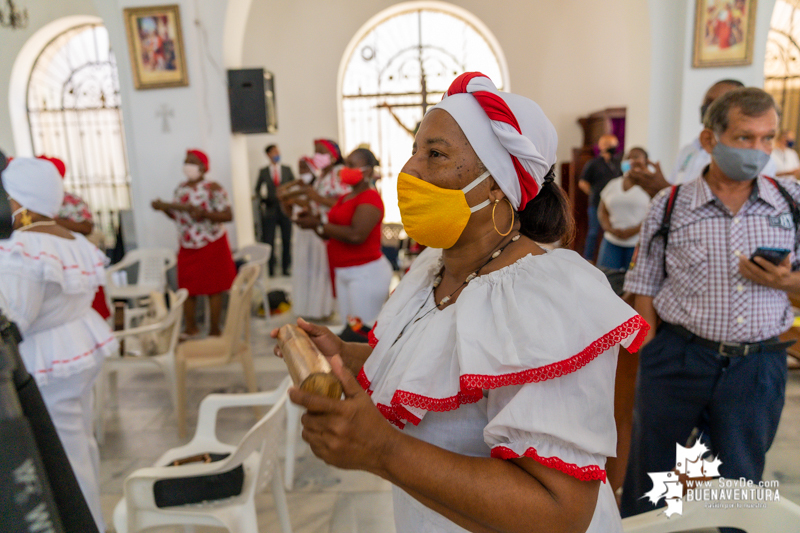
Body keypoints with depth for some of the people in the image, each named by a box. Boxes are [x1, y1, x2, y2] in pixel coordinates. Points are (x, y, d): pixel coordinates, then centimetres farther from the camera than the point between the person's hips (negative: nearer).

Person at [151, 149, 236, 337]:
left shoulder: (212, 188, -12)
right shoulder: (181, 188, 8)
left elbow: (228, 215, -18)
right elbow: (178, 215, 17)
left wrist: (204, 214, -31)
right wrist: (163, 207, -1)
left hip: (211, 246, -6)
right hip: (187, 247, 6)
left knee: (213, 288, 3)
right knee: (187, 289, 10)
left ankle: (214, 330, 14)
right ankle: (190, 328, 26)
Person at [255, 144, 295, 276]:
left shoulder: (287, 170, 10)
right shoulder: (263, 171, 7)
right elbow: (257, 189, 12)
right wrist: (262, 199, -5)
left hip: (285, 209, 1)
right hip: (269, 210, -1)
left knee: (287, 240, 3)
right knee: (268, 241, -4)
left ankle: (286, 268, 13)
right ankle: (270, 269, 6)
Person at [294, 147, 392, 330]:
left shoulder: (370, 197, -11)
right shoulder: (344, 198, 15)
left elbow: (356, 235, -25)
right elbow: (331, 235, 18)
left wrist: (318, 224, -16)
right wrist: (312, 221, -1)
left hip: (365, 273, -9)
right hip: (343, 272, 9)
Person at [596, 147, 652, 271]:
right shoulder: (613, 184, 16)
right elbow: (602, 211, 14)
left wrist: (634, 230, -15)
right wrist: (611, 229, -4)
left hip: (638, 242, -4)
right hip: (611, 241, 4)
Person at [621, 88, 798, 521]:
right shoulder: (670, 205, -2)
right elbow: (646, 291, 1)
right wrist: (653, 359, -7)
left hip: (757, 366, 2)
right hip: (676, 356, -1)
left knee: (740, 483, 16)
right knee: (649, 479, 11)